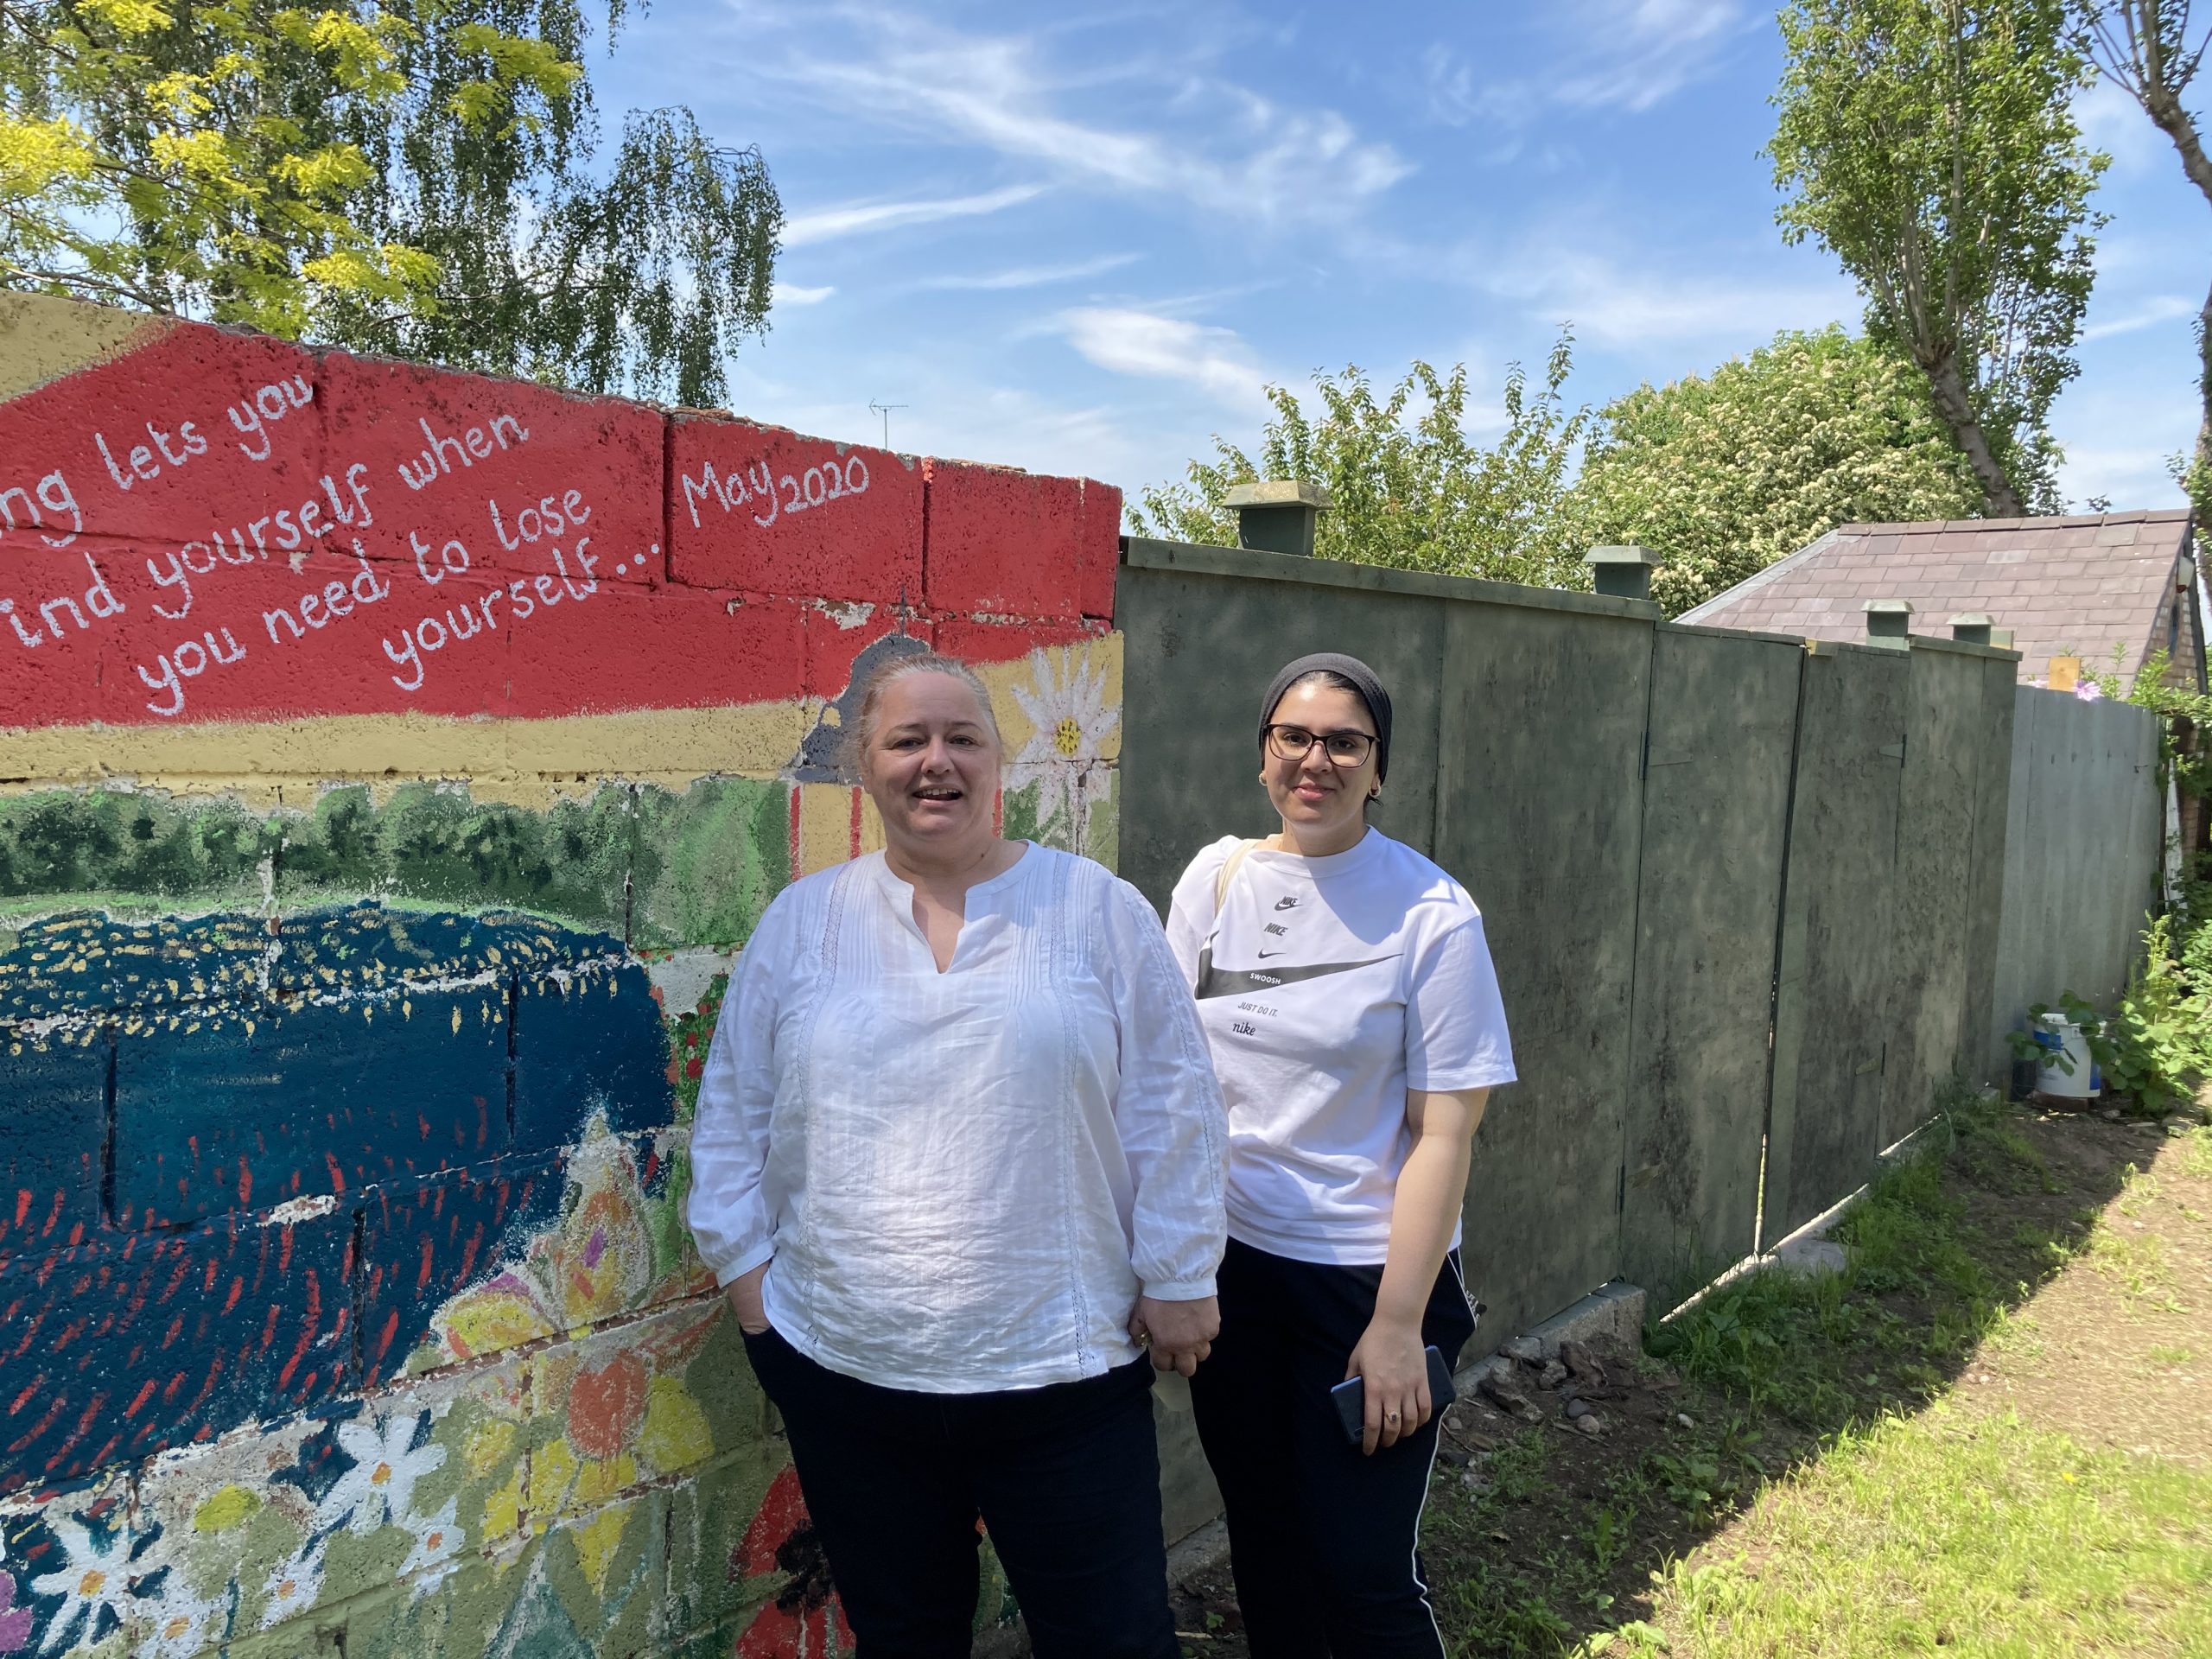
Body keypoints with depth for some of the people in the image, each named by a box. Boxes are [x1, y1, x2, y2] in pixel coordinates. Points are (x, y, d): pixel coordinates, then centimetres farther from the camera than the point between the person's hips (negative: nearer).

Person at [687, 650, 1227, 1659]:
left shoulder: (1099, 910, -3)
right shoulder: (799, 922, 3)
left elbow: (1171, 1112, -2)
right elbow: (733, 1115, 9)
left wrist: (1176, 1278, -2)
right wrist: (742, 1265, 4)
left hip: (1065, 1368, -2)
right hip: (843, 1372, 2)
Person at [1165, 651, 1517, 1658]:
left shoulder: (1431, 914, -13)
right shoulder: (1217, 878, -1)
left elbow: (1442, 1134, -12)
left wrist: (1398, 1323, -13)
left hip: (1367, 1275, -4)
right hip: (1230, 1262, 4)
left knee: (1363, 1571, 4)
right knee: (1263, 1542, 18)